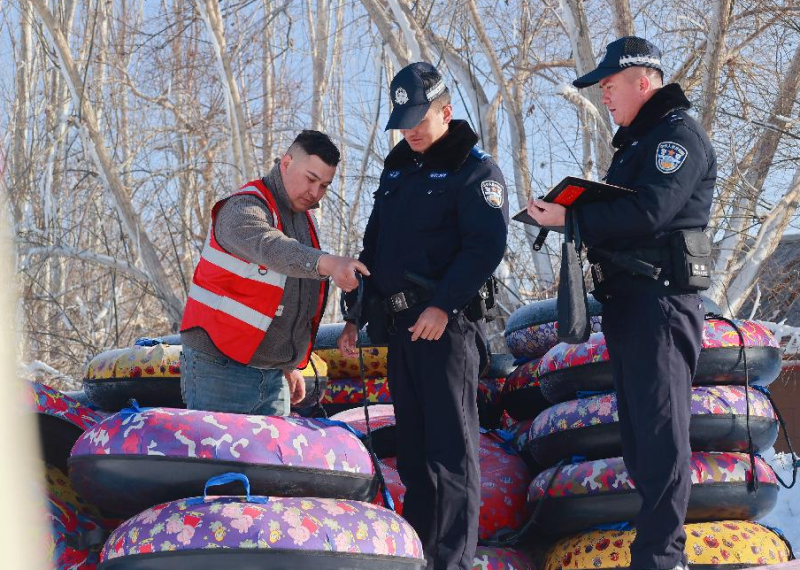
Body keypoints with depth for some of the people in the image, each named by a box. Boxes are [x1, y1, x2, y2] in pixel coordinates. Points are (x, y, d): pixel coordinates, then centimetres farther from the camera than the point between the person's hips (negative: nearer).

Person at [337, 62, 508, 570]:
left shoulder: (475, 169, -6)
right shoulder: (398, 166, 18)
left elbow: (487, 246, -17)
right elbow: (374, 242, 22)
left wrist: (444, 306, -24)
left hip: (446, 323, -8)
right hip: (401, 321, 8)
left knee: (450, 446, -7)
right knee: (412, 446, 11)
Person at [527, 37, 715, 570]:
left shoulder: (679, 134, -10)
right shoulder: (637, 140, 21)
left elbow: (647, 212, -23)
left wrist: (570, 217, -18)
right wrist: (570, 210, 2)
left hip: (661, 301, -10)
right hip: (628, 300, 10)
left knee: (659, 429, -10)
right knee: (637, 426, 12)